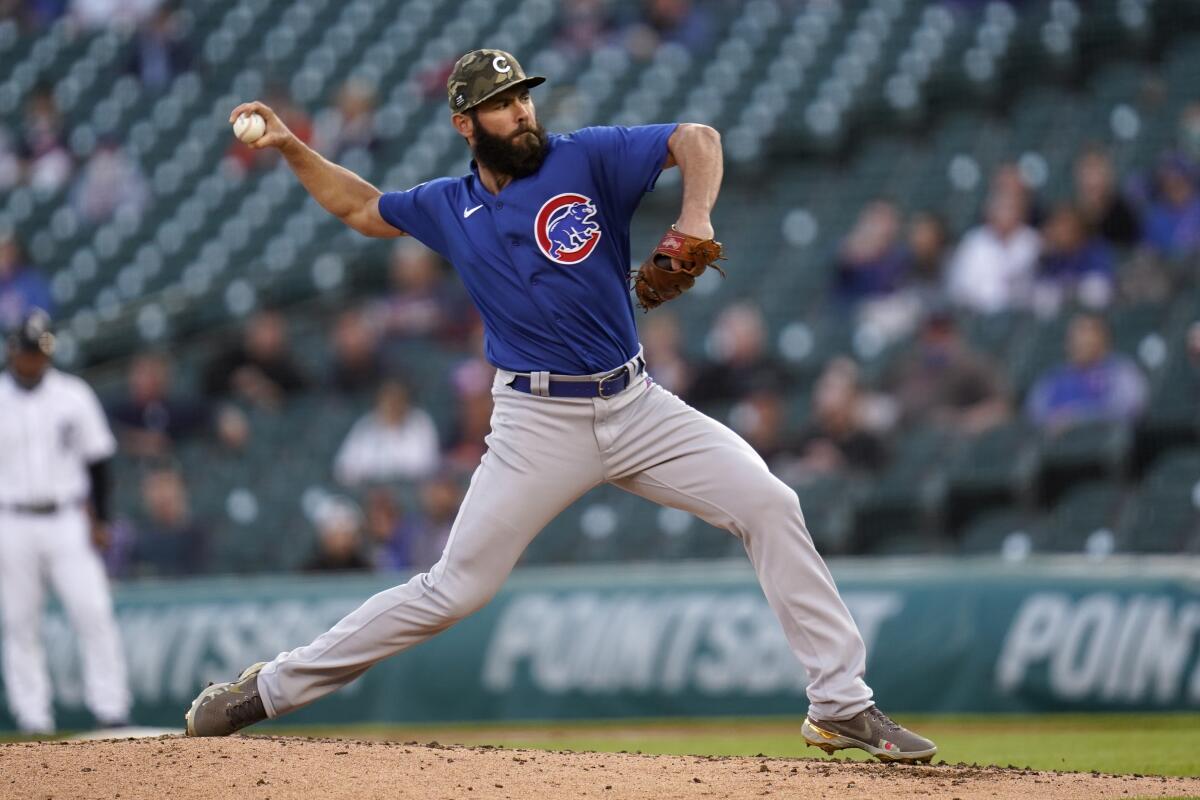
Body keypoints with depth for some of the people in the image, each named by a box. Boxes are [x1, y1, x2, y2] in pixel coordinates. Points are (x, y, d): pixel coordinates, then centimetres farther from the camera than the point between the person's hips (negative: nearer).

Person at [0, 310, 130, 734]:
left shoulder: (74, 395, 4)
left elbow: (98, 458, 8)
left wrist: (99, 520, 1)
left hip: (68, 521, 0)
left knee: (94, 613, -9)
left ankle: (110, 708, -5)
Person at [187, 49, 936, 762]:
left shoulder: (586, 158, -2)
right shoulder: (449, 208, 6)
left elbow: (697, 139, -10)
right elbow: (362, 207, 24)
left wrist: (696, 217, -28)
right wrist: (292, 148, 12)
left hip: (637, 406, 1)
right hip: (539, 427, -1)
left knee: (769, 506, -13)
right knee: (454, 590, -3)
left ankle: (841, 704, -7)